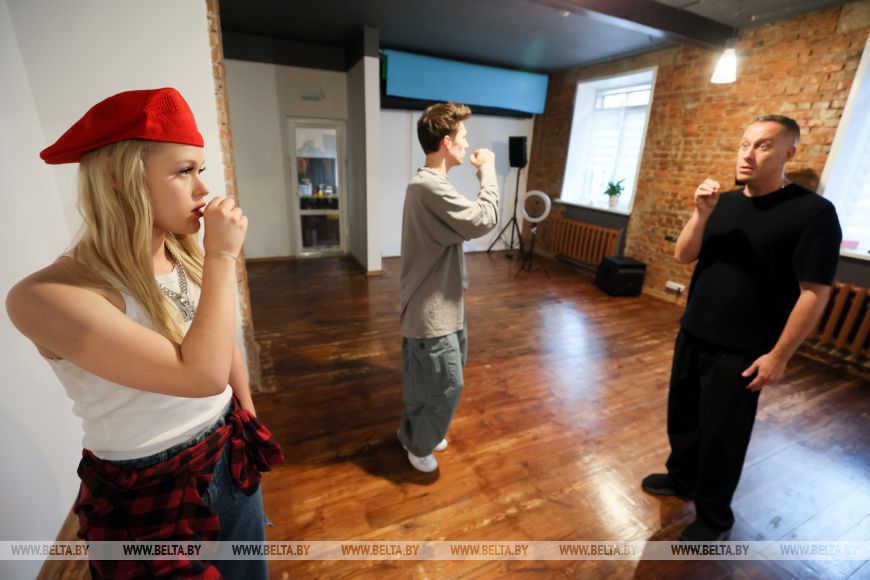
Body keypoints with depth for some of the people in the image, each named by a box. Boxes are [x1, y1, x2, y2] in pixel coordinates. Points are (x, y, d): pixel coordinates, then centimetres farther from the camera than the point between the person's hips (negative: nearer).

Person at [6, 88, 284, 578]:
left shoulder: (190, 256, -8)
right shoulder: (48, 296, -25)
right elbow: (201, 374, -35)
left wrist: (251, 426, 14)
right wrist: (223, 259, -27)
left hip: (232, 455, 5)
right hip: (148, 494, -5)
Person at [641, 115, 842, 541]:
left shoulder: (812, 212, -12)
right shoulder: (724, 202, 4)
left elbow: (815, 293, -13)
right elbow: (683, 256, -2)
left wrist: (778, 356, -13)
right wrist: (701, 213, -18)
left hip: (740, 352, -5)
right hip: (692, 335, 5)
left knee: (721, 435, 9)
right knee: (681, 415, 19)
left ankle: (713, 517, 31)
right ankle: (682, 477, 43)